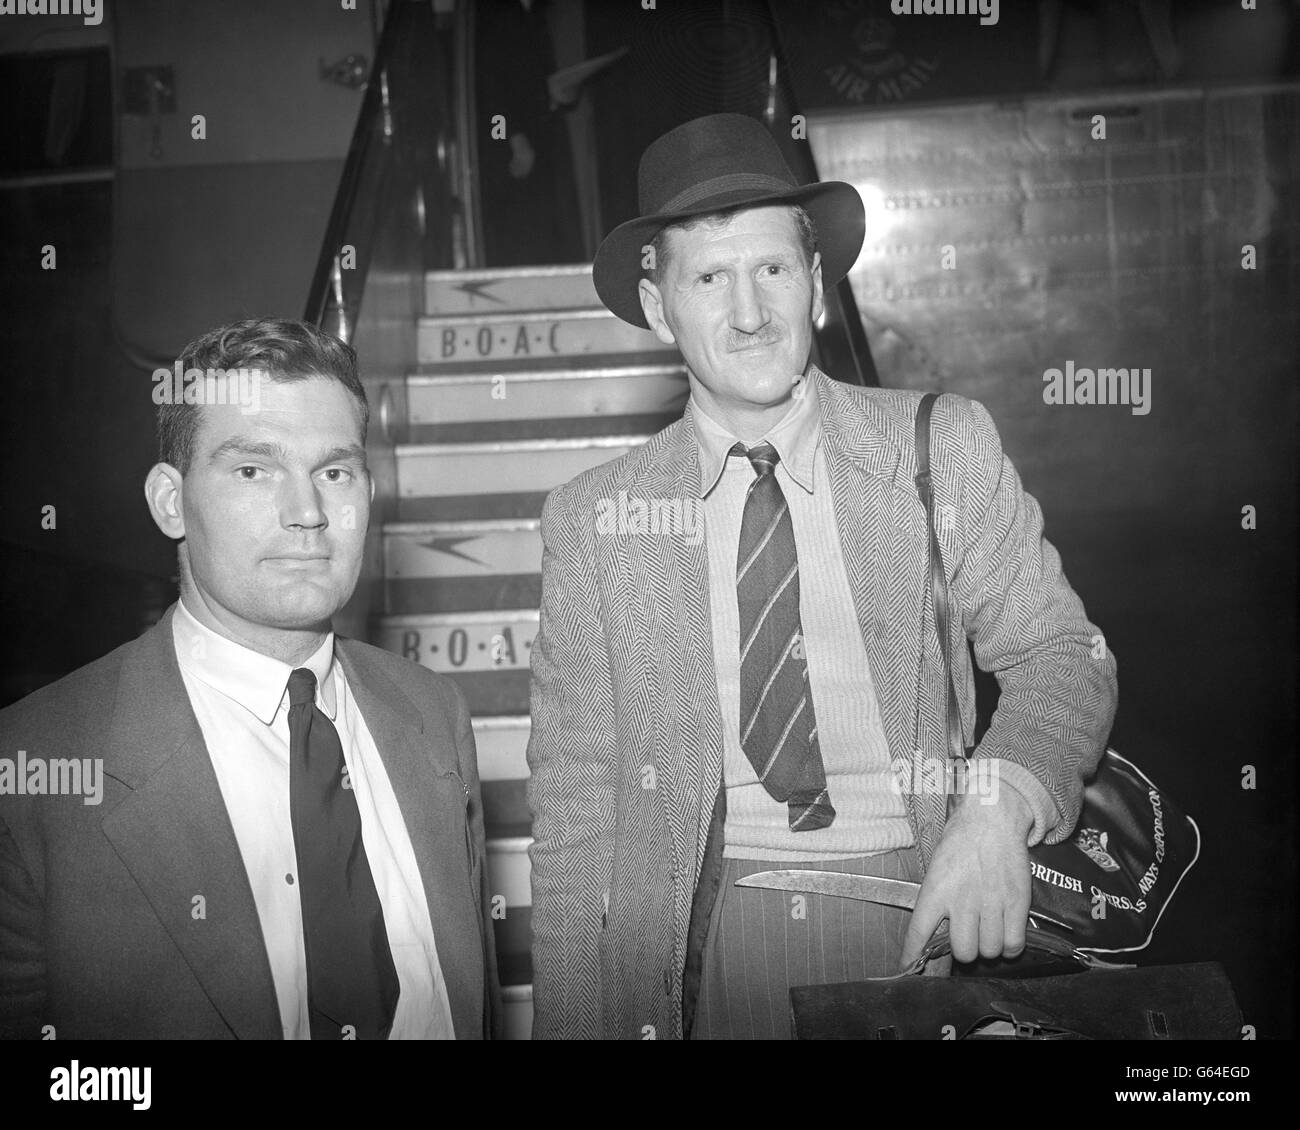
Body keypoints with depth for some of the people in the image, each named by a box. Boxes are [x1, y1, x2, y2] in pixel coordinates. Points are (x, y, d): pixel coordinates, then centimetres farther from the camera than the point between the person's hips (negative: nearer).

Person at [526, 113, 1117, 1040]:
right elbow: (576, 797, -1)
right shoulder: (592, 521, -2)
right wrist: (572, 1021, -6)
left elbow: (1060, 657, 2)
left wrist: (1002, 803, -17)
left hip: (925, 916, 1)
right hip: (698, 940, 0)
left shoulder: (944, 450, -1)